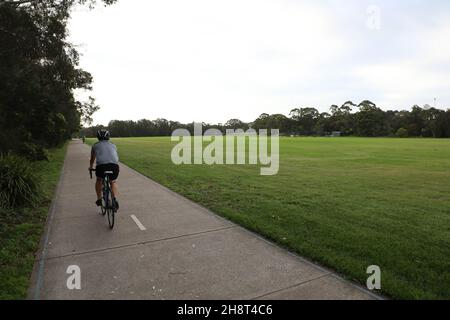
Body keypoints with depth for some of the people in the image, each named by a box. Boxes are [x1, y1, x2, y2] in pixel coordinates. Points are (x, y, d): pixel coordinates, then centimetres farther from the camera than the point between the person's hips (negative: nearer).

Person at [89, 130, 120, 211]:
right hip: (114, 166, 1)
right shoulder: (113, 145, 28)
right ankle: (115, 199, 10)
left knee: (99, 180, 32)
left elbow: (92, 159, 40)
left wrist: (90, 167, 60)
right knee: (113, 182, 29)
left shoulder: (95, 145, 25)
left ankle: (99, 199, 32)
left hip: (101, 166, -1)